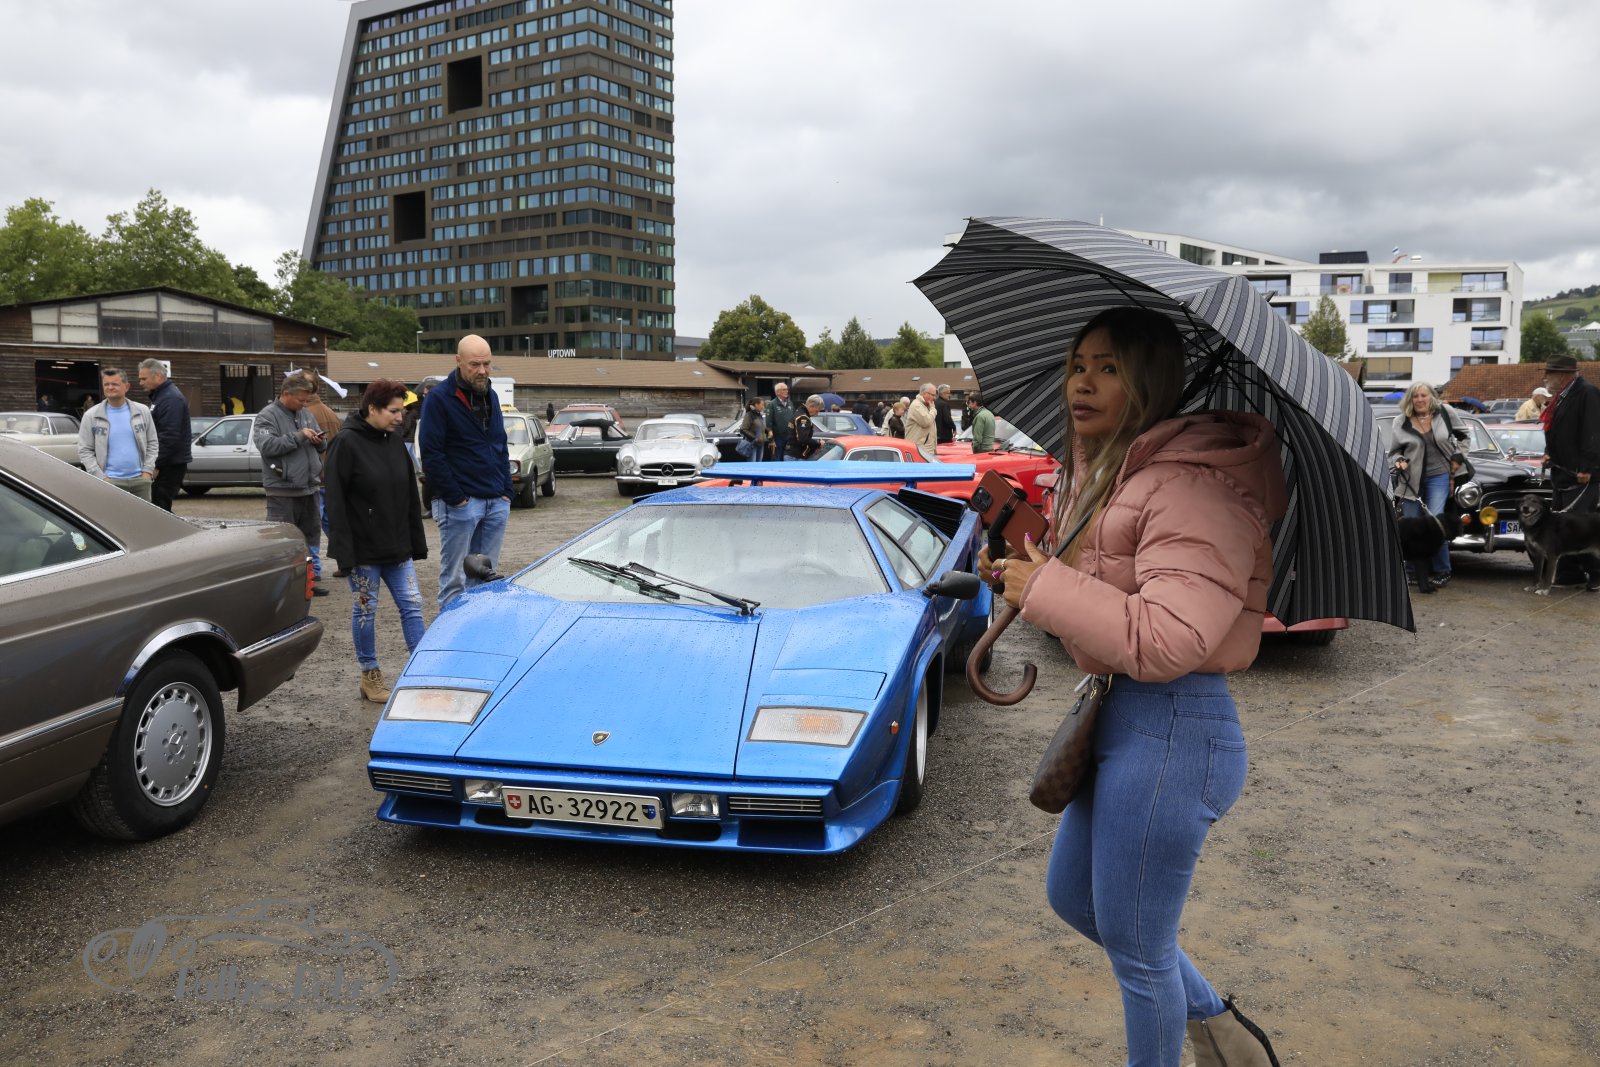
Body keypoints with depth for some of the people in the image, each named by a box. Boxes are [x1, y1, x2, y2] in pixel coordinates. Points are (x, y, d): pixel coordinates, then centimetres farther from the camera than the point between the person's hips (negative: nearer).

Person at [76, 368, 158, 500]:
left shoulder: (142, 411, 7)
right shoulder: (91, 416, 3)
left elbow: (153, 443, 9)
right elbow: (84, 451, 1)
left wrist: (147, 471, -2)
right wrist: (101, 477, -9)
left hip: (140, 480, 2)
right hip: (110, 482, -2)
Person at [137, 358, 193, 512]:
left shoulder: (171, 399, -15)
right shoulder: (158, 396, 19)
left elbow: (169, 437, -22)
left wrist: (156, 465, -20)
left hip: (171, 464, -10)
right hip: (164, 463, 10)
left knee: (159, 506, -10)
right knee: (160, 507, 12)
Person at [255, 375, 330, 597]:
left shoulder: (306, 414, 13)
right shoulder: (268, 416, -7)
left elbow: (322, 445, 20)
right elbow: (267, 445, -21)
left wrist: (319, 441, -3)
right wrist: (299, 436, -21)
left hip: (308, 488, 7)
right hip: (282, 490, -7)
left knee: (312, 535, 14)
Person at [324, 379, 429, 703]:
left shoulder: (396, 442, 5)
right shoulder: (346, 444, -13)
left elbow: (411, 496, 11)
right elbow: (335, 502, -14)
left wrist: (416, 543, 10)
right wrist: (344, 552, -18)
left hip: (397, 548, 6)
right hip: (363, 549, -5)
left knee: (412, 606, 5)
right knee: (365, 611, 7)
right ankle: (370, 675, 20)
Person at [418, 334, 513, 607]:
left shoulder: (491, 396, 15)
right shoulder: (439, 398, -7)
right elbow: (431, 454, -11)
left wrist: (506, 492, 10)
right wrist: (455, 498, -14)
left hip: (496, 503, 6)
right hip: (461, 503, -6)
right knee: (454, 580, -1)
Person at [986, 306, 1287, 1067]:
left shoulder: (1190, 489, -20)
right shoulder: (1105, 477, 11)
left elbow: (1164, 640, -30)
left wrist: (1046, 586, -21)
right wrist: (1023, 579, 4)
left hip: (1170, 730, -11)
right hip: (1119, 716, 11)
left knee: (1134, 947, 7)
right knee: (1071, 896, 25)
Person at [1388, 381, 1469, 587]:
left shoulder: (1443, 415, 1)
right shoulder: (1401, 423, -1)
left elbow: (1458, 435, 17)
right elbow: (1394, 452, 6)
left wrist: (1457, 457, 9)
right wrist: (1398, 461, -14)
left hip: (1438, 477, -1)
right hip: (1411, 480, 1)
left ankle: (1442, 570, 1)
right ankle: (1413, 571, 14)